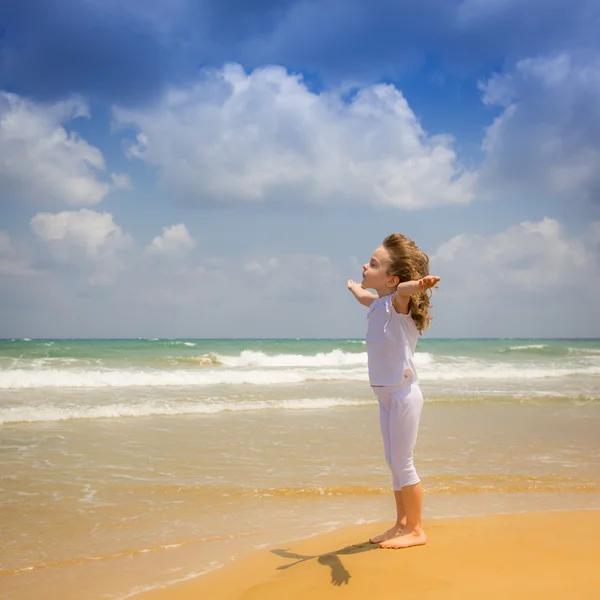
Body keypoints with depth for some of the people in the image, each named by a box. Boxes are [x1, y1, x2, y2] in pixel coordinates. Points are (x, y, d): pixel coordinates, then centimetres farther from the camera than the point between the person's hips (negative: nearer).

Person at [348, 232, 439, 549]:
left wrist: (419, 284, -62)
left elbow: (404, 289, -40)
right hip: (387, 395, 9)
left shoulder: (398, 303, -14)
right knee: (394, 463, 14)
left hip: (403, 393, -9)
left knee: (402, 463, -1)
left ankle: (415, 529, 11)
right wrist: (355, 288, 58)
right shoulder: (378, 305, 12)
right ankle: (402, 524, 25)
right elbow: (365, 296, 38)